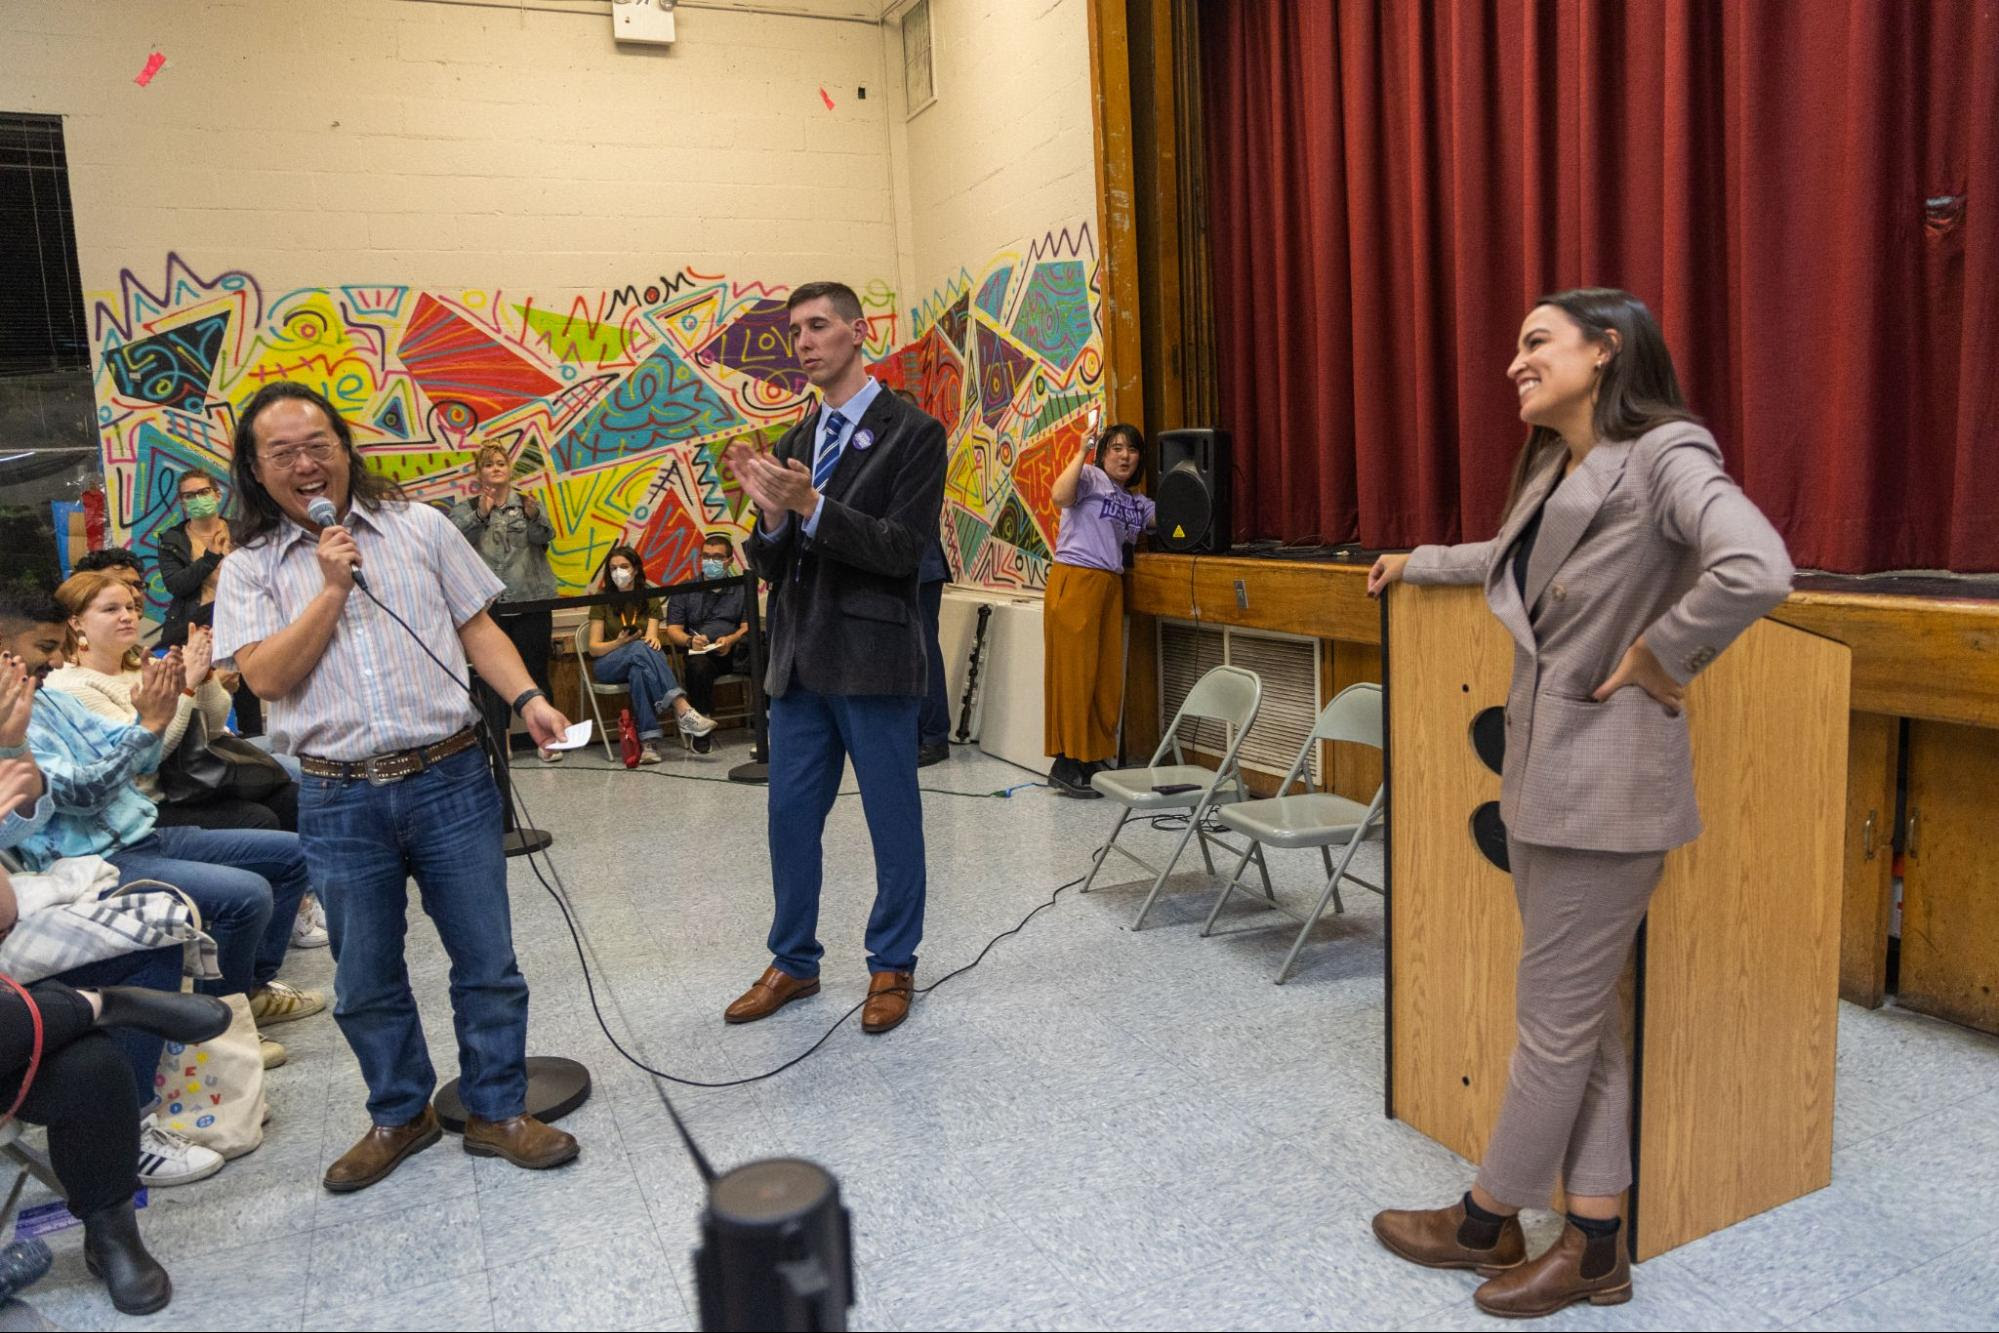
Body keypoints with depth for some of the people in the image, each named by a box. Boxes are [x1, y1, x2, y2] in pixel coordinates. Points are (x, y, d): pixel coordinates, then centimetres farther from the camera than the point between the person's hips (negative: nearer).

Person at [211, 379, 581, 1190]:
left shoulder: (421, 528, 7)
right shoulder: (249, 568, 5)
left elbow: (478, 629, 6)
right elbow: (266, 677, -7)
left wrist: (527, 697, -9)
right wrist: (333, 587, -11)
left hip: (449, 779, 0)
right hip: (339, 803, 1)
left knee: (486, 961, 5)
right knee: (365, 981, 13)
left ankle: (497, 1111, 22)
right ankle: (400, 1116, 33)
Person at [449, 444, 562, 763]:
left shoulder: (528, 503, 12)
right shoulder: (465, 508, 10)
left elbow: (545, 536, -5)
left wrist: (533, 516, -26)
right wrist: (481, 514, -22)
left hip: (531, 602, 1)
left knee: (535, 670, 4)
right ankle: (496, 743, 7)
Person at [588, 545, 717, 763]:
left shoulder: (650, 600, 13)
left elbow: (651, 638, -1)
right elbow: (593, 647, 0)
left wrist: (652, 640, -27)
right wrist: (620, 643, -20)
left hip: (640, 662, 2)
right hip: (608, 664, -2)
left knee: (638, 671, -39)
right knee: (641, 649, -37)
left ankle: (649, 739, -52)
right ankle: (682, 710, -53)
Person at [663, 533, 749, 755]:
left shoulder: (741, 589, 16)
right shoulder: (684, 591, 18)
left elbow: (748, 627, 6)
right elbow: (672, 631, 10)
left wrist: (731, 640, -17)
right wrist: (690, 640, -14)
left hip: (735, 649, 0)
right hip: (700, 652, 0)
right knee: (698, 666, -37)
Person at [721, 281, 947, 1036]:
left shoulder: (912, 432, -6)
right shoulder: (791, 444, 11)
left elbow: (904, 550, -15)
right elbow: (769, 566, 9)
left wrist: (811, 506, -24)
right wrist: (770, 513, -12)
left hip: (872, 660, -6)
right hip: (799, 661, 6)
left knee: (893, 822, 7)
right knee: (791, 819, 13)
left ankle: (893, 967, 24)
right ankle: (794, 964, 29)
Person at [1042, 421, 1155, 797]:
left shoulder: (1137, 502, 21)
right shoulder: (1090, 477, 0)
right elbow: (1061, 497, -19)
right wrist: (1082, 453, -14)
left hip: (1111, 586, 7)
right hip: (1075, 581, -7)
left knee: (1108, 675, 5)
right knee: (1075, 671, -6)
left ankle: (1095, 759, 13)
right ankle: (1066, 763, -1)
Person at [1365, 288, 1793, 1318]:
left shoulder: (1663, 456, -11)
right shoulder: (1553, 469, 15)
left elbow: (1756, 570, -28)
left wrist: (1657, 657, -17)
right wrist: (1416, 562, 46)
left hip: (1606, 778, -9)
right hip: (1540, 768, 9)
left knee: (1557, 1018, 4)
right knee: (1584, 1012, 13)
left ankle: (1487, 1220, 21)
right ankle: (1595, 1249, 23)